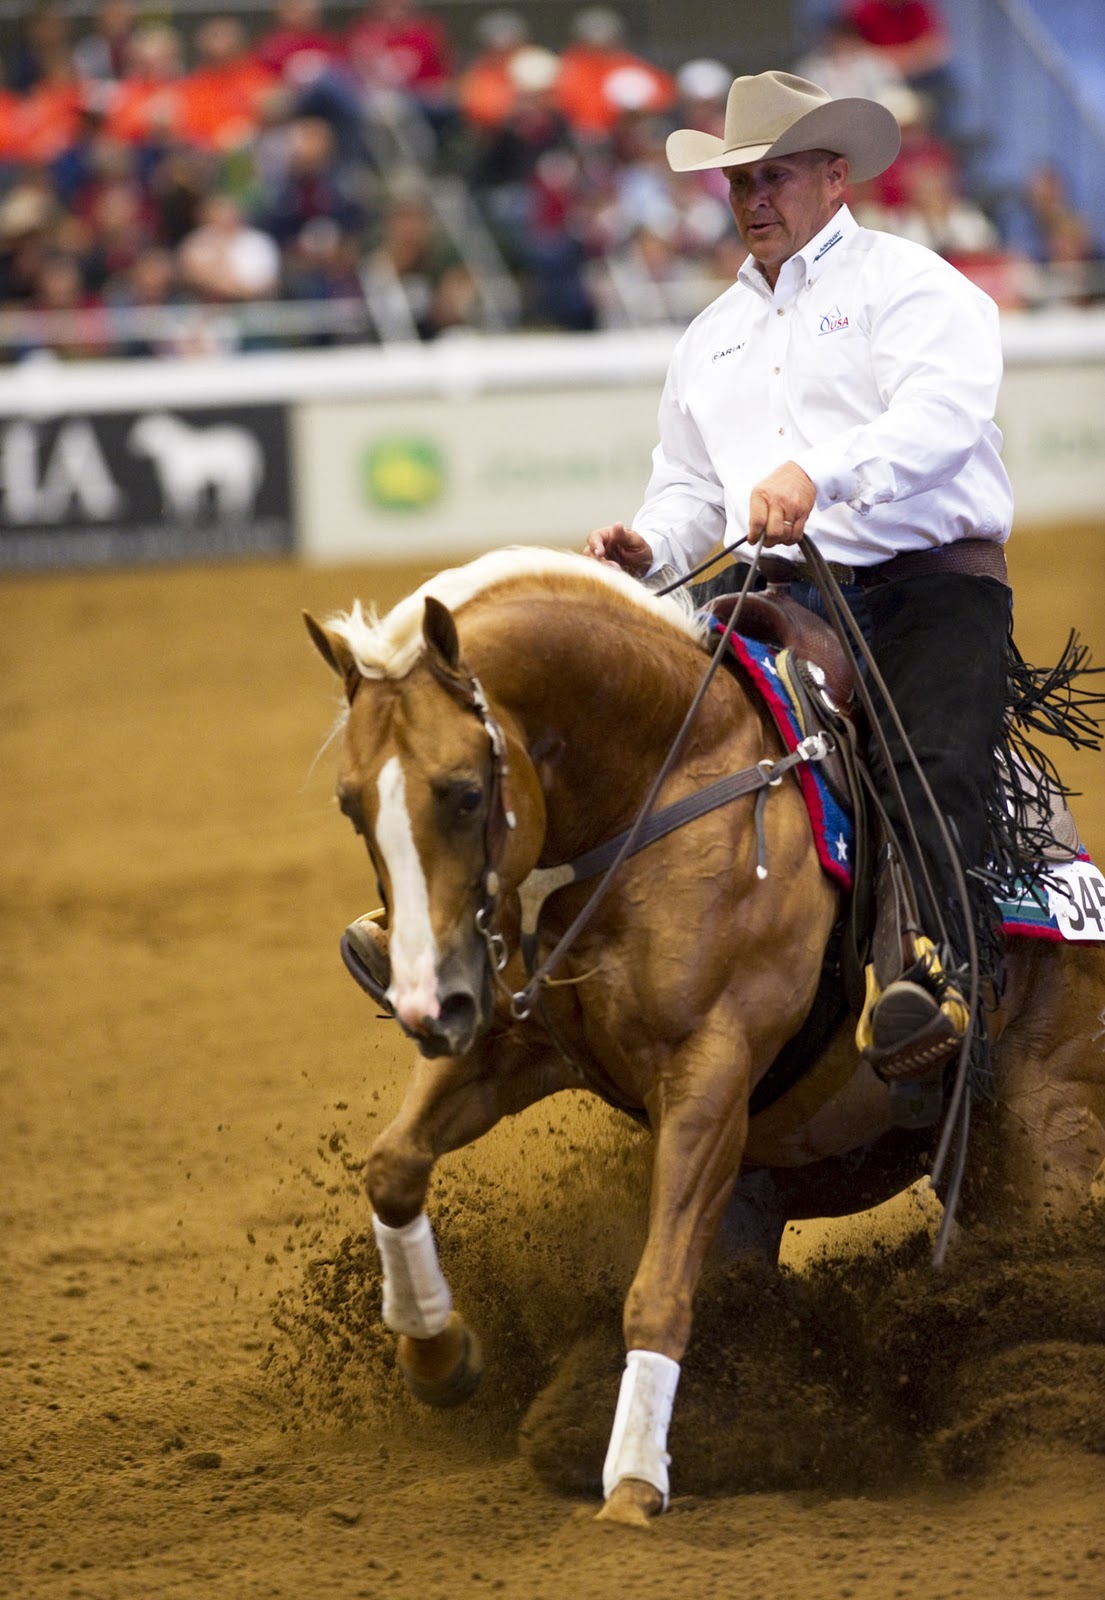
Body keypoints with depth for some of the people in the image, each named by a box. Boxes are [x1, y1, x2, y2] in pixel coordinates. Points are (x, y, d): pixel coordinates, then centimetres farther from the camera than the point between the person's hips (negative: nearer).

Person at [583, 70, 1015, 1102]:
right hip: (780, 598, 7)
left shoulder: (909, 284, 2)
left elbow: (943, 414, -18)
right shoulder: (714, 336, 25)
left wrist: (821, 472, -35)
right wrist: (647, 545, 5)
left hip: (930, 583, -7)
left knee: (929, 770, -30)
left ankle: (936, 981, -49)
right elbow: (690, 486, 31)